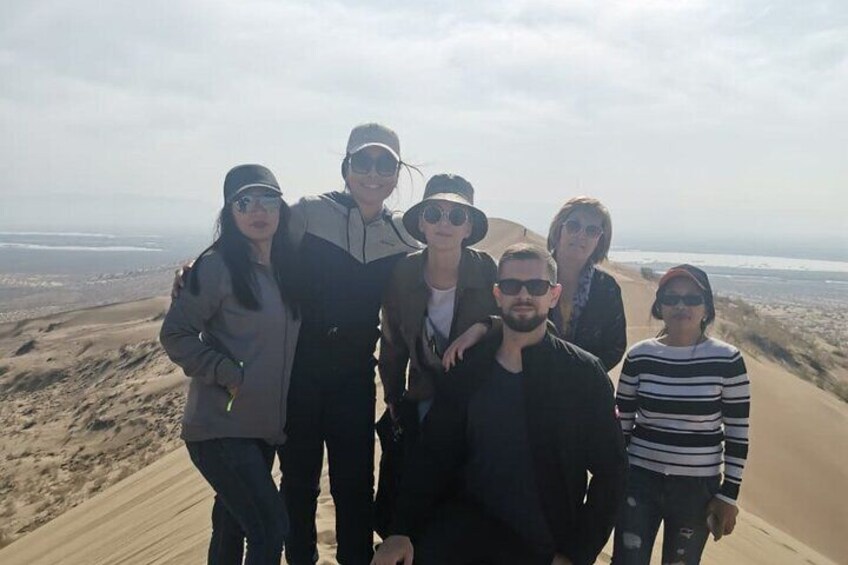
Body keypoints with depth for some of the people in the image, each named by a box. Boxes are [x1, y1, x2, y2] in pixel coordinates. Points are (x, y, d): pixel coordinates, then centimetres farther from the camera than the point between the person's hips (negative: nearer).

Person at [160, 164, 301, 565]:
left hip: (263, 425, 7)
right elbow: (175, 334, -13)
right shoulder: (217, 265, -13)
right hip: (221, 426, -7)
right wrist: (229, 376, -19)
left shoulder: (284, 266, 7)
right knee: (271, 527, -9)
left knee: (233, 524, 19)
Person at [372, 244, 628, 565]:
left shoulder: (584, 374, -5)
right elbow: (434, 455, 0)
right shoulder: (466, 371, 1)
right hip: (469, 525, 1)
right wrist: (402, 531, -12)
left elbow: (610, 470, -2)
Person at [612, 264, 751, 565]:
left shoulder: (727, 360, -9)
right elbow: (622, 423, 4)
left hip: (698, 487, -1)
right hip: (639, 480, 1)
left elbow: (738, 433, -4)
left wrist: (729, 495, -4)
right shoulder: (639, 356, -4)